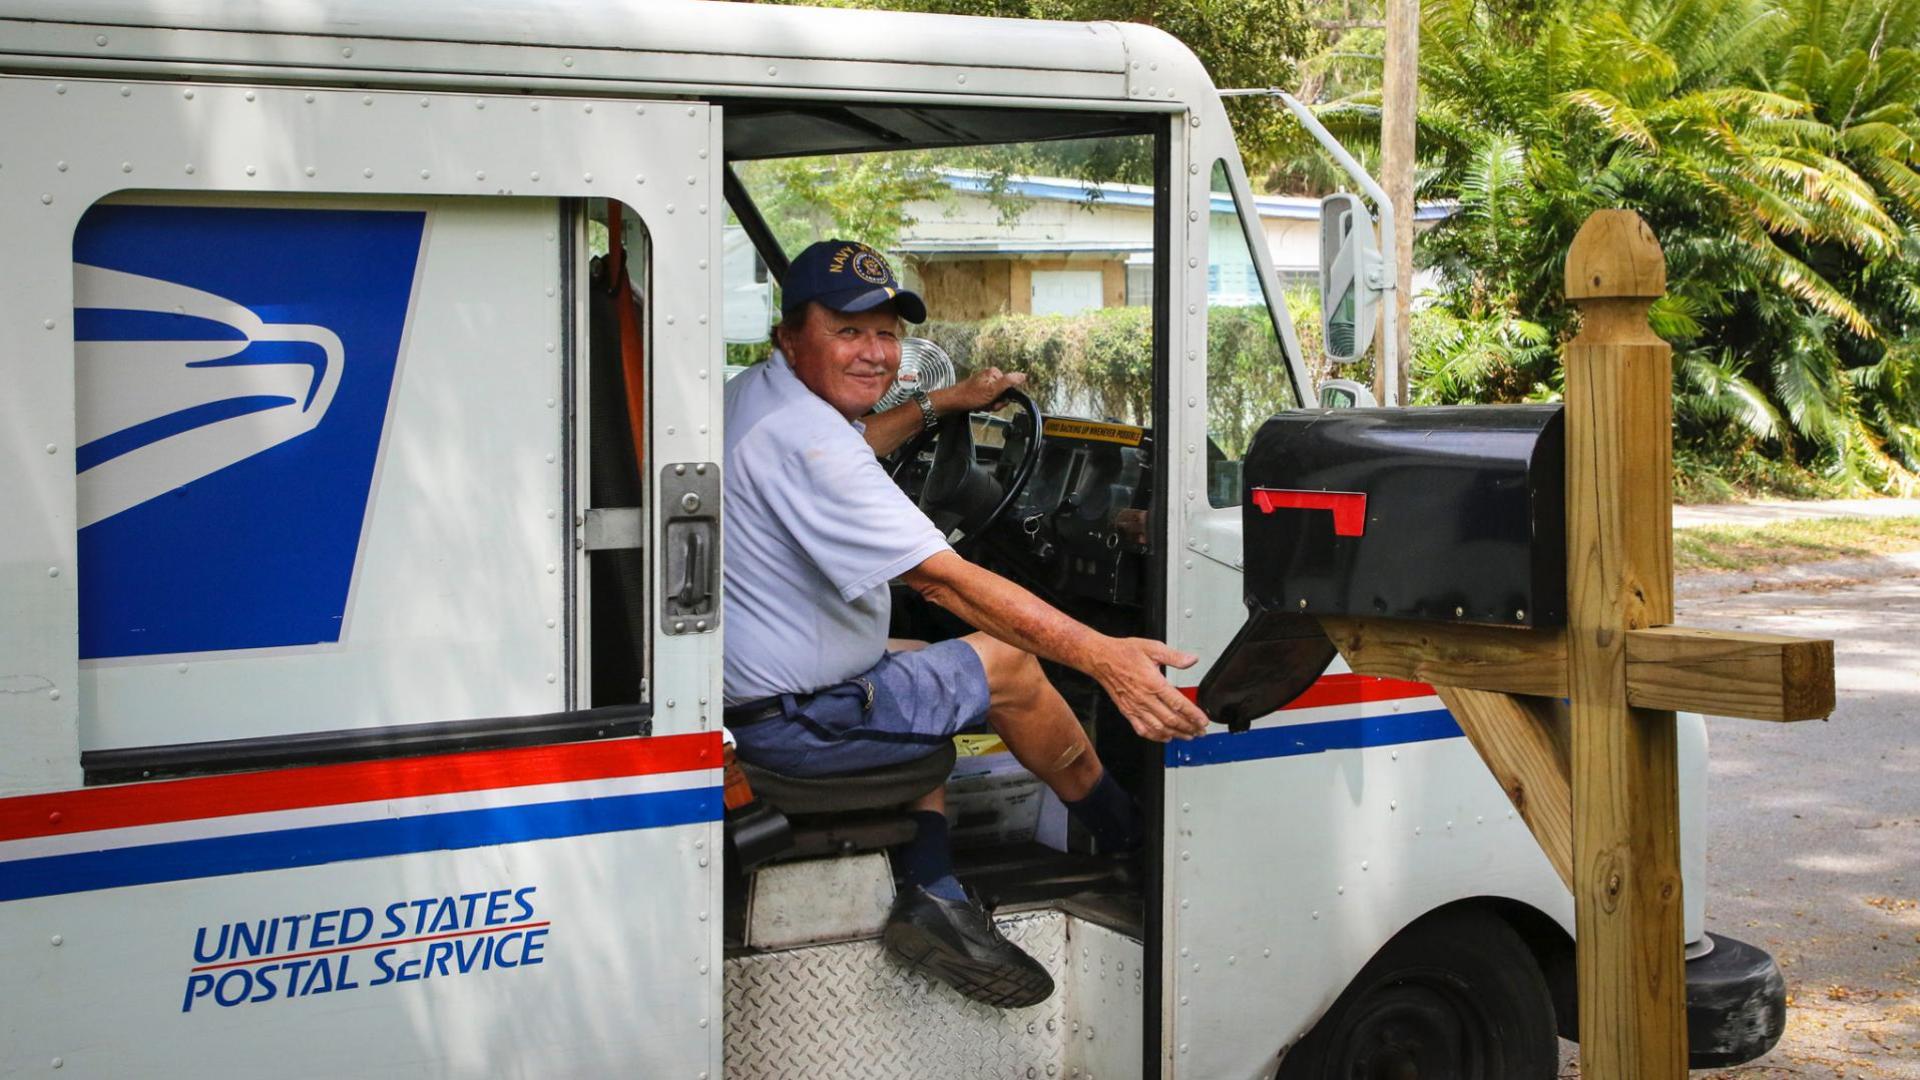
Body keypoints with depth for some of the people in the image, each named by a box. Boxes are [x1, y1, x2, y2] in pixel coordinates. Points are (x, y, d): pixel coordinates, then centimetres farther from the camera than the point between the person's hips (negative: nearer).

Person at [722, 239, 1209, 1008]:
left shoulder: (751, 396, 8)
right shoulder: (804, 439, -26)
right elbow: (945, 580, -31)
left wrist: (940, 404, 30)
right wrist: (1101, 656, -33)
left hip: (742, 680, 11)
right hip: (789, 722, -11)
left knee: (931, 668, 29)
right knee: (1008, 666, 1)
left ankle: (931, 895, 14)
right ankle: (1127, 835, 25)